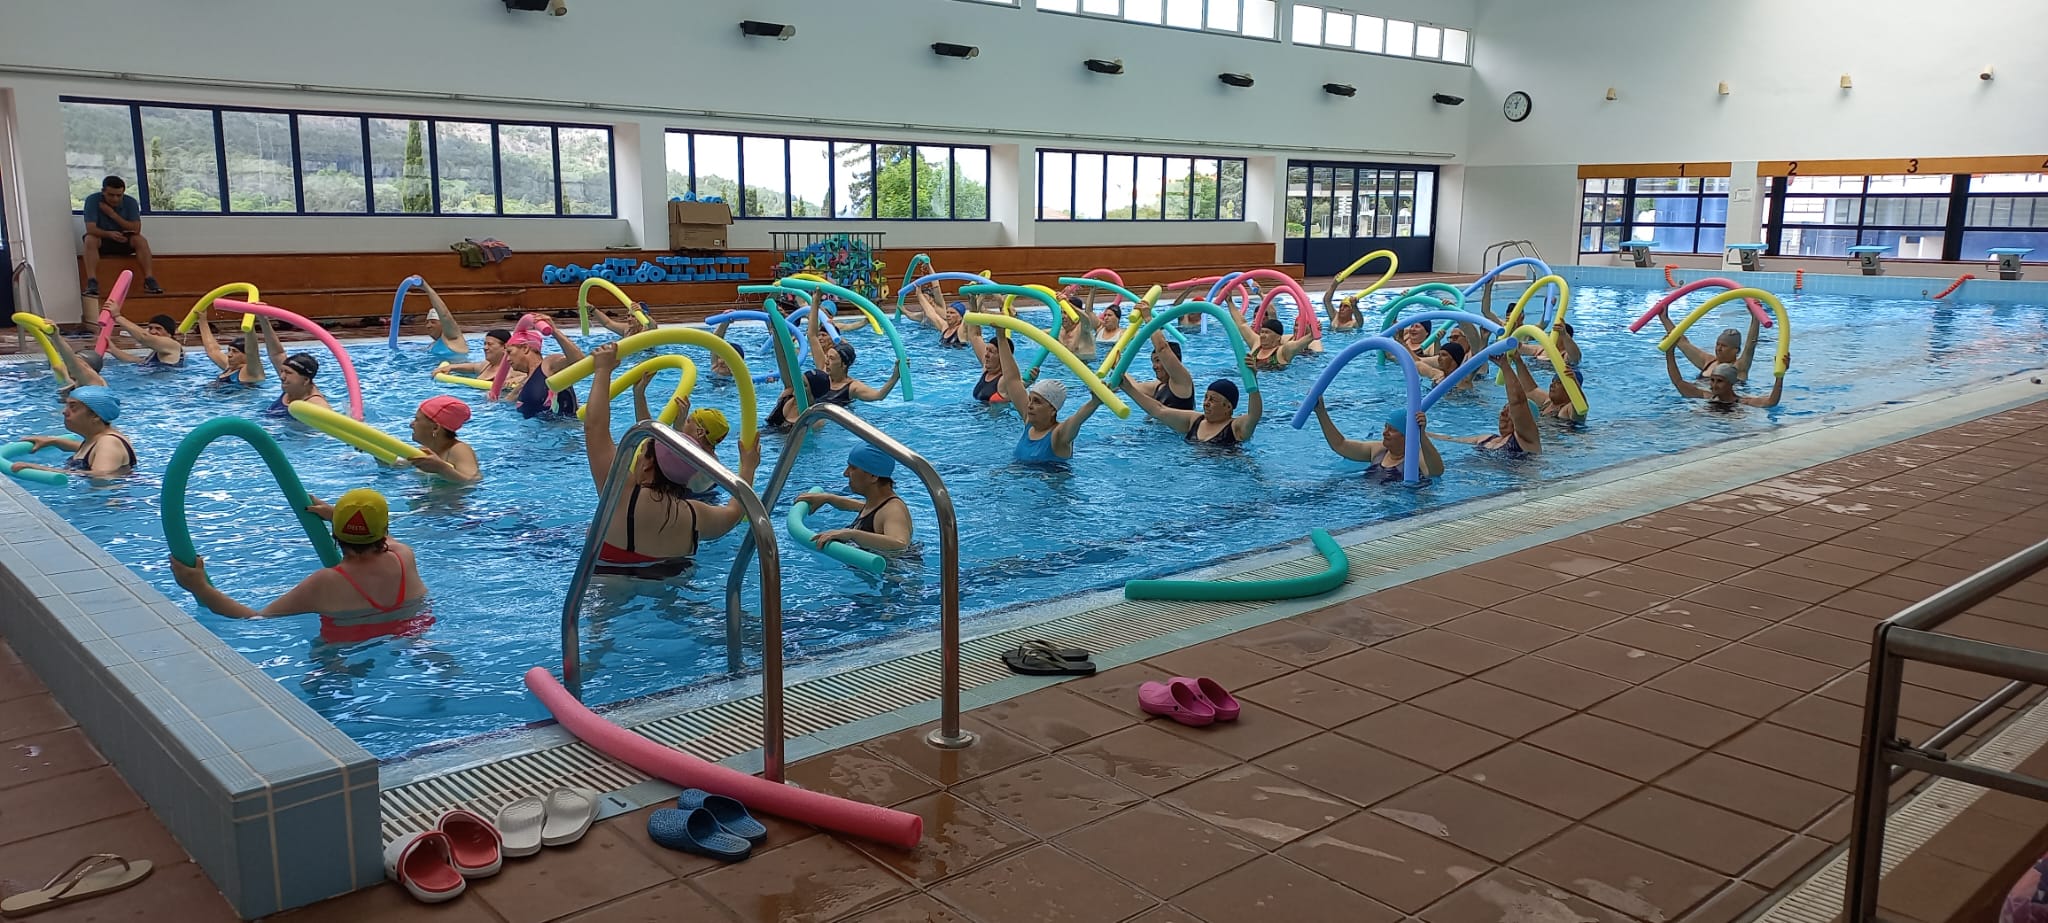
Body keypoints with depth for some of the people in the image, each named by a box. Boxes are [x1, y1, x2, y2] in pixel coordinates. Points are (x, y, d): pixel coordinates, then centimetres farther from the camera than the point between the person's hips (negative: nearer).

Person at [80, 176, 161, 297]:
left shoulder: (130, 202, -11)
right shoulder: (92, 200, -16)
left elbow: (136, 229, -19)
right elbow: (90, 229, -24)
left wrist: (113, 214, -24)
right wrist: (109, 234, -44)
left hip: (123, 240, 1)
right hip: (101, 239, -1)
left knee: (141, 240, -27)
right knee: (90, 240, -34)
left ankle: (149, 280, -30)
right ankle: (92, 282, -41)